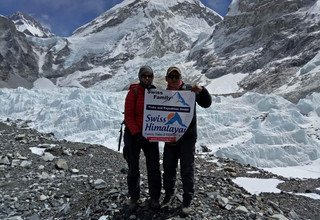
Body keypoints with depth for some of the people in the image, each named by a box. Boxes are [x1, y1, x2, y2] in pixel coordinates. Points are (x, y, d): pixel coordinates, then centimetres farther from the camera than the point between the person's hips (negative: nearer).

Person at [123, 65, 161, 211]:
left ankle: (154, 198, 23)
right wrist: (137, 134, -21)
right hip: (133, 134, -3)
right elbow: (128, 116, -13)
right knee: (133, 169, 9)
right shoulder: (134, 92, -11)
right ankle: (134, 198, 27)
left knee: (154, 168, 5)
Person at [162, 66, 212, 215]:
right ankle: (169, 194, 34)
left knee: (187, 169, 4)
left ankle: (187, 200, 20)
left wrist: (201, 91, -27)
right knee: (168, 168, 13)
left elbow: (206, 104, -9)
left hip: (187, 137, -3)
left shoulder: (189, 90, -5)